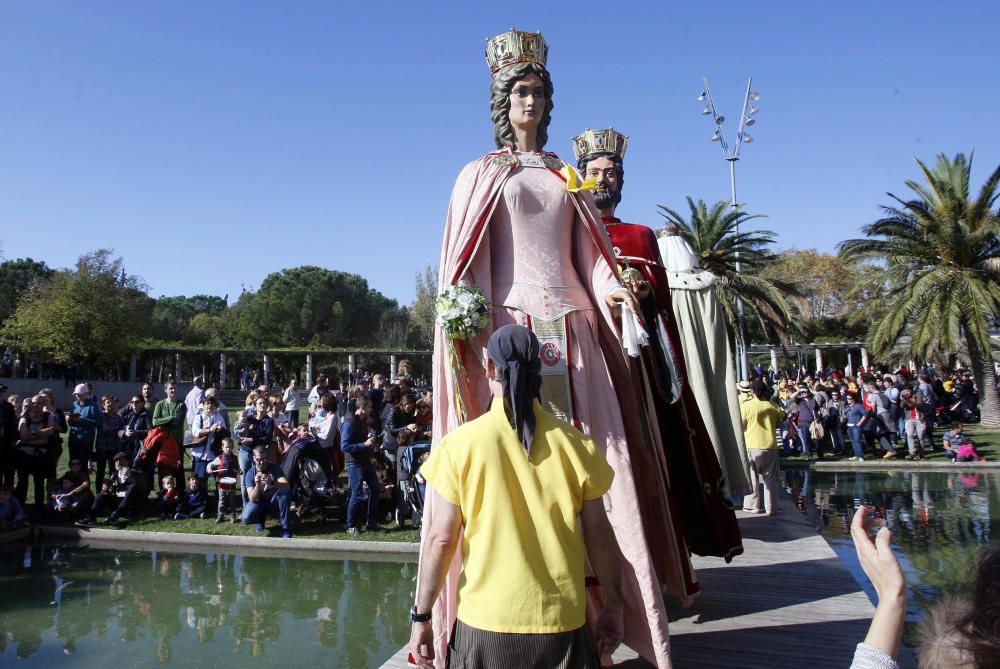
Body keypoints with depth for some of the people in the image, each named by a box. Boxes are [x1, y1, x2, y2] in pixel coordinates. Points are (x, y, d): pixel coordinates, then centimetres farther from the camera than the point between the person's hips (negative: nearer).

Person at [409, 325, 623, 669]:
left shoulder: (461, 443, -9)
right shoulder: (575, 443, -6)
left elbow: (441, 538, -8)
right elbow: (600, 537, -1)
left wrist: (421, 616, 3)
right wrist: (613, 608, 12)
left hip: (484, 625, 0)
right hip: (561, 623, 1)